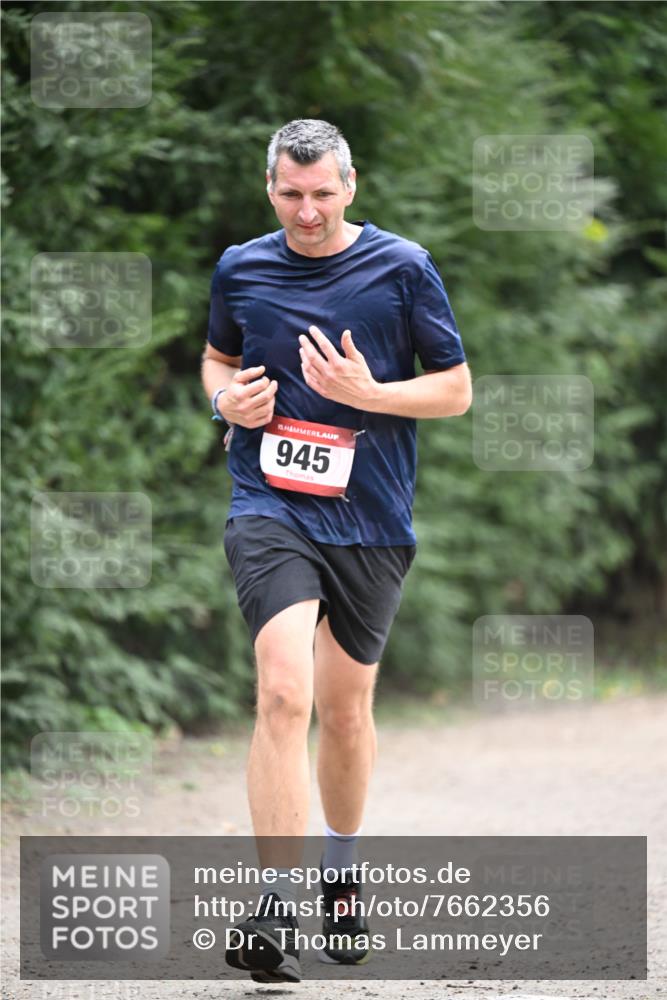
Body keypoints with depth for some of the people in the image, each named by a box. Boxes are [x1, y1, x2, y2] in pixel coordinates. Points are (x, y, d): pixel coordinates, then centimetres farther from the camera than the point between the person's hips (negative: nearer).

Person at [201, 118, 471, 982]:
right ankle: (274, 907, -24)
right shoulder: (240, 269, 4)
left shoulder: (403, 269, -2)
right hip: (269, 508, -1)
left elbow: (456, 390, 1)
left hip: (371, 519, 1)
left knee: (346, 707, 13)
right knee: (284, 692, -21)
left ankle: (341, 874, 38)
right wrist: (227, 396, -1)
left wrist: (368, 392, -16)